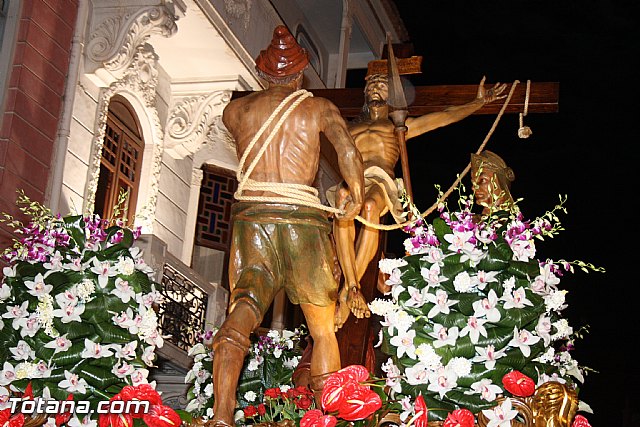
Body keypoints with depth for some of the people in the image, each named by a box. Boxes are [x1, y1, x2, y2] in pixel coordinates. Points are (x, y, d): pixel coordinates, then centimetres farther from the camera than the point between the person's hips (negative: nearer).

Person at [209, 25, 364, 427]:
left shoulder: (236, 109, 15)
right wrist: (357, 197, 9)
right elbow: (349, 152, -6)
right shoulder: (319, 107, 9)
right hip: (303, 217, -1)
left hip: (251, 215, 1)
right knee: (323, 329, 13)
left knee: (242, 311, -14)